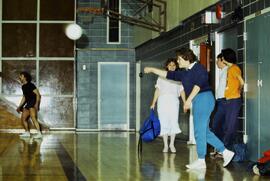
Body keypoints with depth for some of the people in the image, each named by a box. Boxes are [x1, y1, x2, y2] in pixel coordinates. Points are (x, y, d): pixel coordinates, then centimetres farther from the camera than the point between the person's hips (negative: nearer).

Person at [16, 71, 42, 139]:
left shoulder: (30, 85, -11)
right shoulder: (23, 86, 16)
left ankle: (39, 133, -29)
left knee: (33, 118, -22)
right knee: (23, 118, 11)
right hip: (28, 104, 10)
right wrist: (19, 106, 25)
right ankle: (27, 133, 22)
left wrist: (37, 104, -26)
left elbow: (38, 94, -15)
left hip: (33, 103, -10)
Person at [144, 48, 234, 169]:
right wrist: (152, 70, 24)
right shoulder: (185, 73, 19)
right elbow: (169, 75, 24)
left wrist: (189, 100, -21)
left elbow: (198, 84, -18)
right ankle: (226, 152, 11)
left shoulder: (198, 68, -6)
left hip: (203, 98, -9)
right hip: (198, 101, 9)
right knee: (205, 132, 9)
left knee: (199, 131, -6)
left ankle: (201, 160, -1)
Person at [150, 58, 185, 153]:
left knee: (173, 122, -9)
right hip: (163, 101, 0)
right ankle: (165, 145, 3)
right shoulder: (161, 77, 12)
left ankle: (172, 144, 2)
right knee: (164, 123, -2)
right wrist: (153, 103, 3)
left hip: (174, 101, 0)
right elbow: (157, 90, 10)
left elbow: (182, 91, 11)